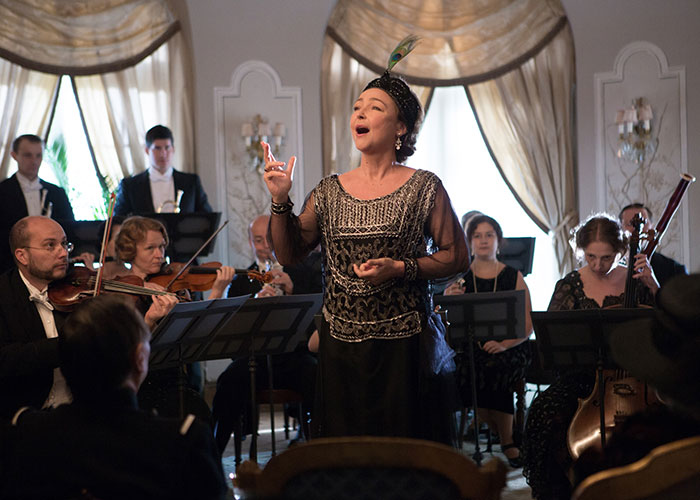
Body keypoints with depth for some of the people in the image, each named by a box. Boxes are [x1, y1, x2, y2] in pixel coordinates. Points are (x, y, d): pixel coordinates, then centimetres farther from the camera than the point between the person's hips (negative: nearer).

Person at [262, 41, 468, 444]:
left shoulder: (423, 188, -1)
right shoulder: (330, 191, 9)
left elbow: (458, 257, -1)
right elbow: (290, 254, 8)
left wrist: (401, 268, -14)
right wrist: (281, 200, -4)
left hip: (405, 346, -3)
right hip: (342, 347, 3)